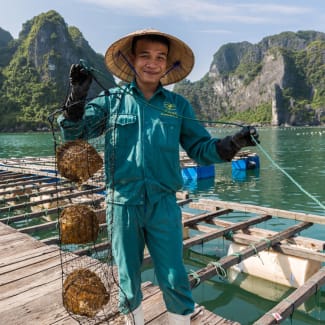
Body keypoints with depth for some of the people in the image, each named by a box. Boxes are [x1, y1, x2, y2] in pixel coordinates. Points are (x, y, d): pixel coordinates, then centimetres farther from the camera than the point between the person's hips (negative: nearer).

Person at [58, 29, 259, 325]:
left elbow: (201, 149, 4)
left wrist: (233, 143, -13)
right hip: (123, 203, 0)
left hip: (163, 204, 0)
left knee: (175, 280, 5)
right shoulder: (113, 100, 3)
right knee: (128, 278, 16)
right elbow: (73, 132, 2)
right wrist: (78, 95, -13)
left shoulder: (178, 105, 5)